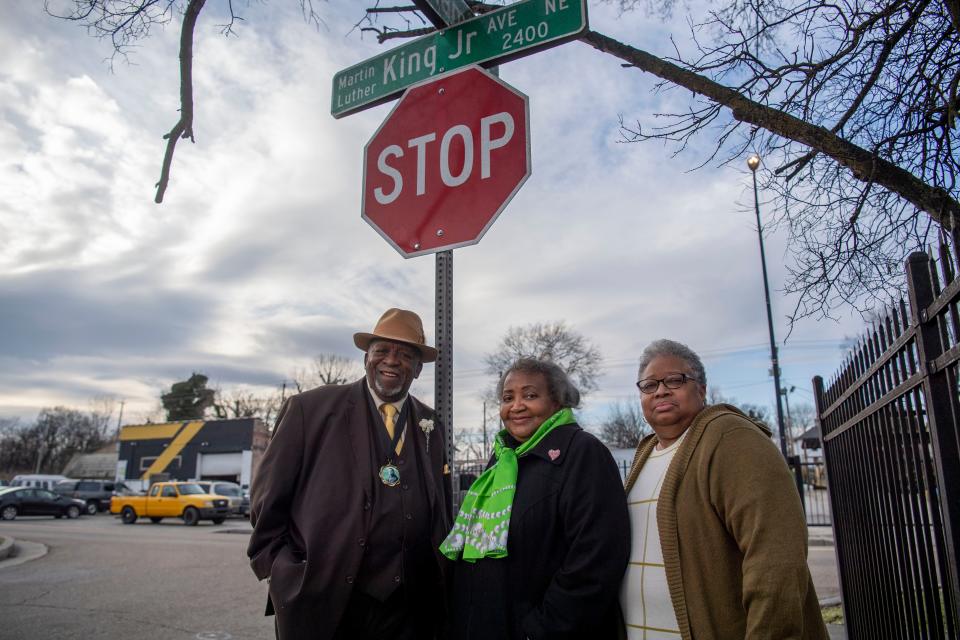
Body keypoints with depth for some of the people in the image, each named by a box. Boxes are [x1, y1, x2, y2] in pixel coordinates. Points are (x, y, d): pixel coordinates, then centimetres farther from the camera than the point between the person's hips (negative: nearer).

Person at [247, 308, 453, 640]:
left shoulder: (431, 425, 6)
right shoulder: (310, 409, -6)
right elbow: (269, 496, -3)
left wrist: (441, 586, 13)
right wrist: (279, 569, -6)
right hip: (320, 601, -3)